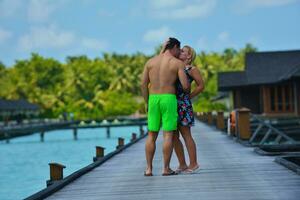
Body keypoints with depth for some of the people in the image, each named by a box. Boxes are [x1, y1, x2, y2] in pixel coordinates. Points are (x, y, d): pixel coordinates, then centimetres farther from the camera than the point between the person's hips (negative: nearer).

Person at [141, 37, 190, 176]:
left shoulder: (150, 61, 9)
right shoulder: (178, 63, -2)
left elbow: (143, 84, 5)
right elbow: (185, 86, -9)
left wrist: (147, 103, 14)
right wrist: (187, 89, 17)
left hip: (153, 100, 3)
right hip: (169, 100, -3)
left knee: (151, 135, 8)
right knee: (168, 135, 0)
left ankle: (149, 169, 3)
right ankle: (166, 169, -3)